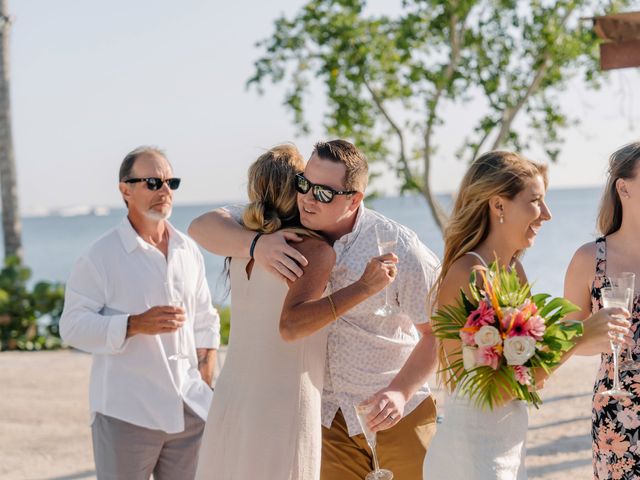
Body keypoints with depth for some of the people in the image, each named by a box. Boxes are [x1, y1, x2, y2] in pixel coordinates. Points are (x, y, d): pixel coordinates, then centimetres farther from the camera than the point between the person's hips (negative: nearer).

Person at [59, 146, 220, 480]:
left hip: (189, 411, 5)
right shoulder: (100, 256, -6)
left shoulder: (189, 251, 11)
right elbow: (73, 326, -10)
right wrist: (135, 325, -22)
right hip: (126, 414, -5)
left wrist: (206, 385, 10)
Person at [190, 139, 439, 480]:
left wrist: (401, 392, -22)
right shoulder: (287, 229, -7)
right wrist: (255, 244, -32)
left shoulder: (399, 250, -18)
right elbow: (204, 227, -13)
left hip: (400, 411, -3)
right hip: (331, 413, 3)